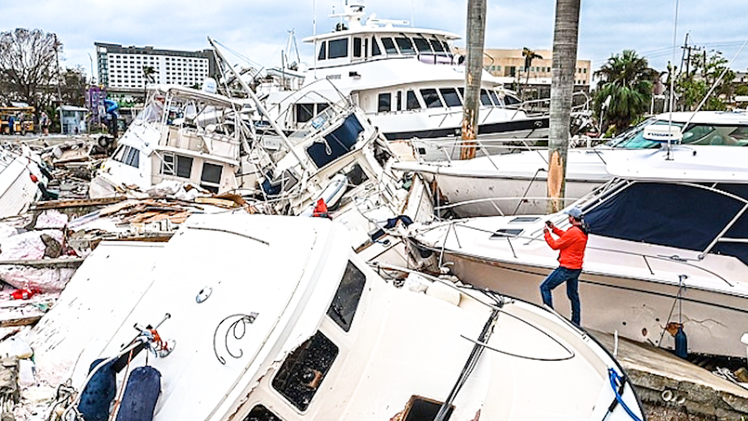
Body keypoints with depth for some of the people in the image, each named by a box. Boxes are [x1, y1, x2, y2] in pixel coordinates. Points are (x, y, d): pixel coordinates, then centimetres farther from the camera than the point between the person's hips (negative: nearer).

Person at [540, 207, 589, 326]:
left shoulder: (573, 232, -23)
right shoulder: (583, 231, 6)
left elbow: (555, 245, -16)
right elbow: (566, 237, 21)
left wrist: (547, 233, -4)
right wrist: (554, 229, 16)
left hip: (567, 268, -10)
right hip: (576, 268, 10)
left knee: (545, 288, -1)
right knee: (573, 294, 19)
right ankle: (576, 322, 27)